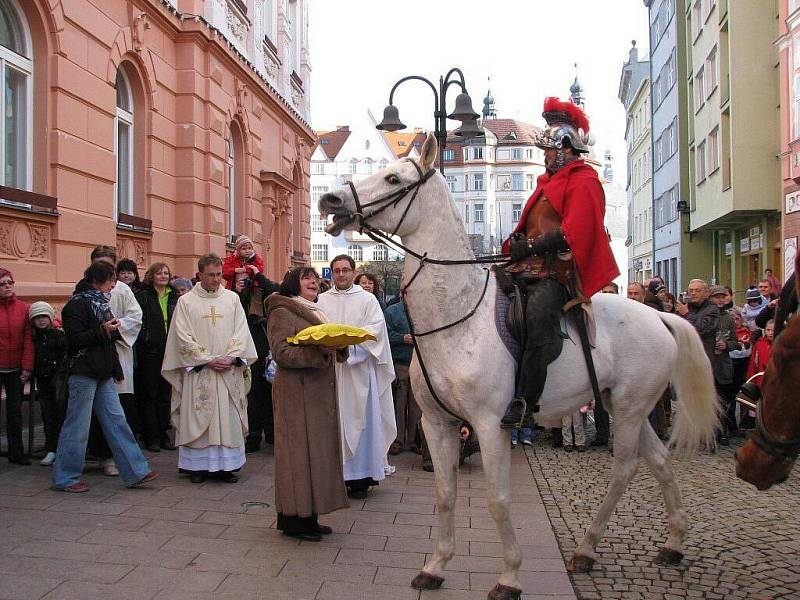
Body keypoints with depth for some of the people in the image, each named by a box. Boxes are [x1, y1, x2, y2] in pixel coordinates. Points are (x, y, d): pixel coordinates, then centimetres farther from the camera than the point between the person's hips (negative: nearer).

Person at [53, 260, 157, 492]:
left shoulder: (99, 301, 16)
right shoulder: (77, 304, -11)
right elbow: (74, 340, -18)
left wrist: (116, 370, 22)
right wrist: (102, 330, -22)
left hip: (103, 374, 9)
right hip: (83, 373, -8)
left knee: (116, 421, 6)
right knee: (78, 426, 0)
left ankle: (136, 472, 8)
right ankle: (64, 478, 14)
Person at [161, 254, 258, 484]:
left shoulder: (232, 298, 7)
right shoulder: (186, 301, 1)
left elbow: (241, 331, 4)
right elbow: (184, 338, -4)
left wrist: (230, 358, -10)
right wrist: (208, 360, -11)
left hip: (229, 370, 2)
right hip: (198, 371, -2)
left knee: (229, 418, 2)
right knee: (198, 418, 1)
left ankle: (226, 465, 10)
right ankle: (198, 465, 11)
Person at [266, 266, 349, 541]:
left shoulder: (314, 312, 22)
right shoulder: (282, 312, -7)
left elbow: (329, 349, 23)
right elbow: (282, 353, -17)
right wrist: (318, 351, -26)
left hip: (319, 392, 9)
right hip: (296, 392, -9)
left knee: (316, 449, 9)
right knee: (299, 449, -6)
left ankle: (308, 515, 17)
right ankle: (293, 518, 3)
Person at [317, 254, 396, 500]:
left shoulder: (367, 300, 6)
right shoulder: (322, 301, 13)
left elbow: (375, 329, -6)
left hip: (358, 370, -2)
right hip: (329, 368, 2)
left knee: (359, 418, 0)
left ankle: (360, 476, 7)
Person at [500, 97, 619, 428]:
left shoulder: (583, 181, -1)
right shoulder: (549, 182, 27)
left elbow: (573, 233, -16)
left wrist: (531, 246, -19)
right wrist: (515, 244, 5)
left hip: (558, 273, -10)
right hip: (528, 269, 10)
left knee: (538, 311, -36)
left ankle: (524, 399, -35)